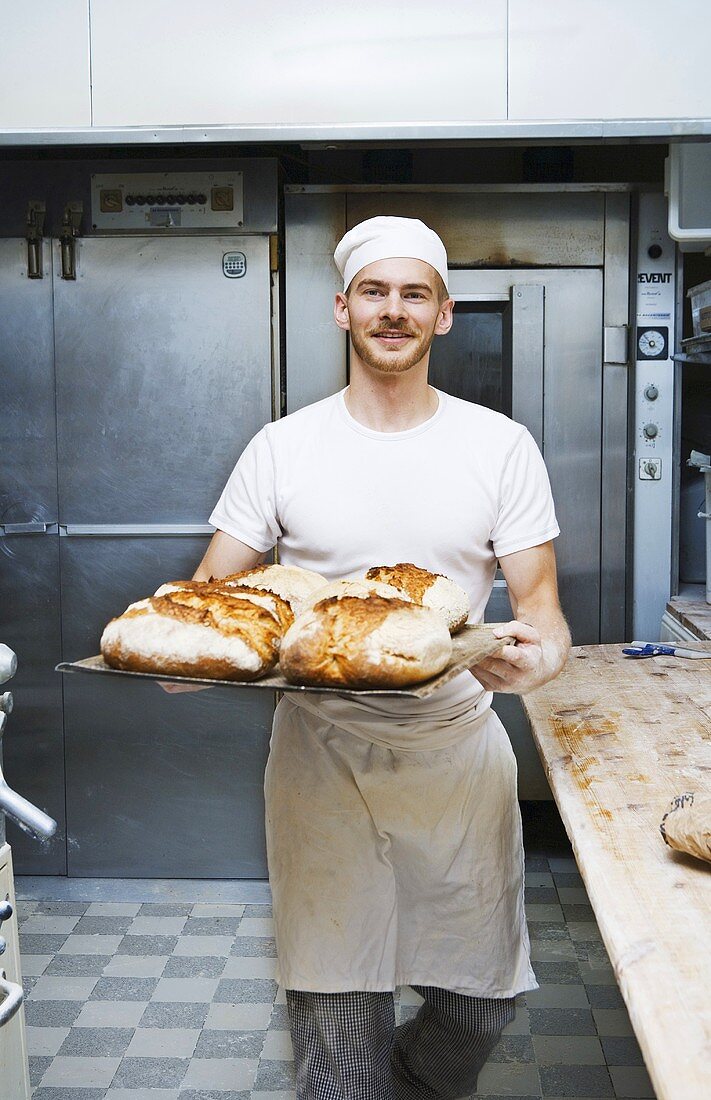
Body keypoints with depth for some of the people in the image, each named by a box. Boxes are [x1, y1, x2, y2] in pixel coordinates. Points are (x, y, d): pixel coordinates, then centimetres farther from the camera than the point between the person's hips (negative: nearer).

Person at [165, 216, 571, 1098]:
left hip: (458, 747, 1)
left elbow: (539, 603, -2)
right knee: (333, 997, 8)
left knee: (483, 996, 12)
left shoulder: (501, 447, -1)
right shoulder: (281, 447, 0)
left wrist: (540, 653, -26)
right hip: (321, 751, 0)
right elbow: (210, 590, 1)